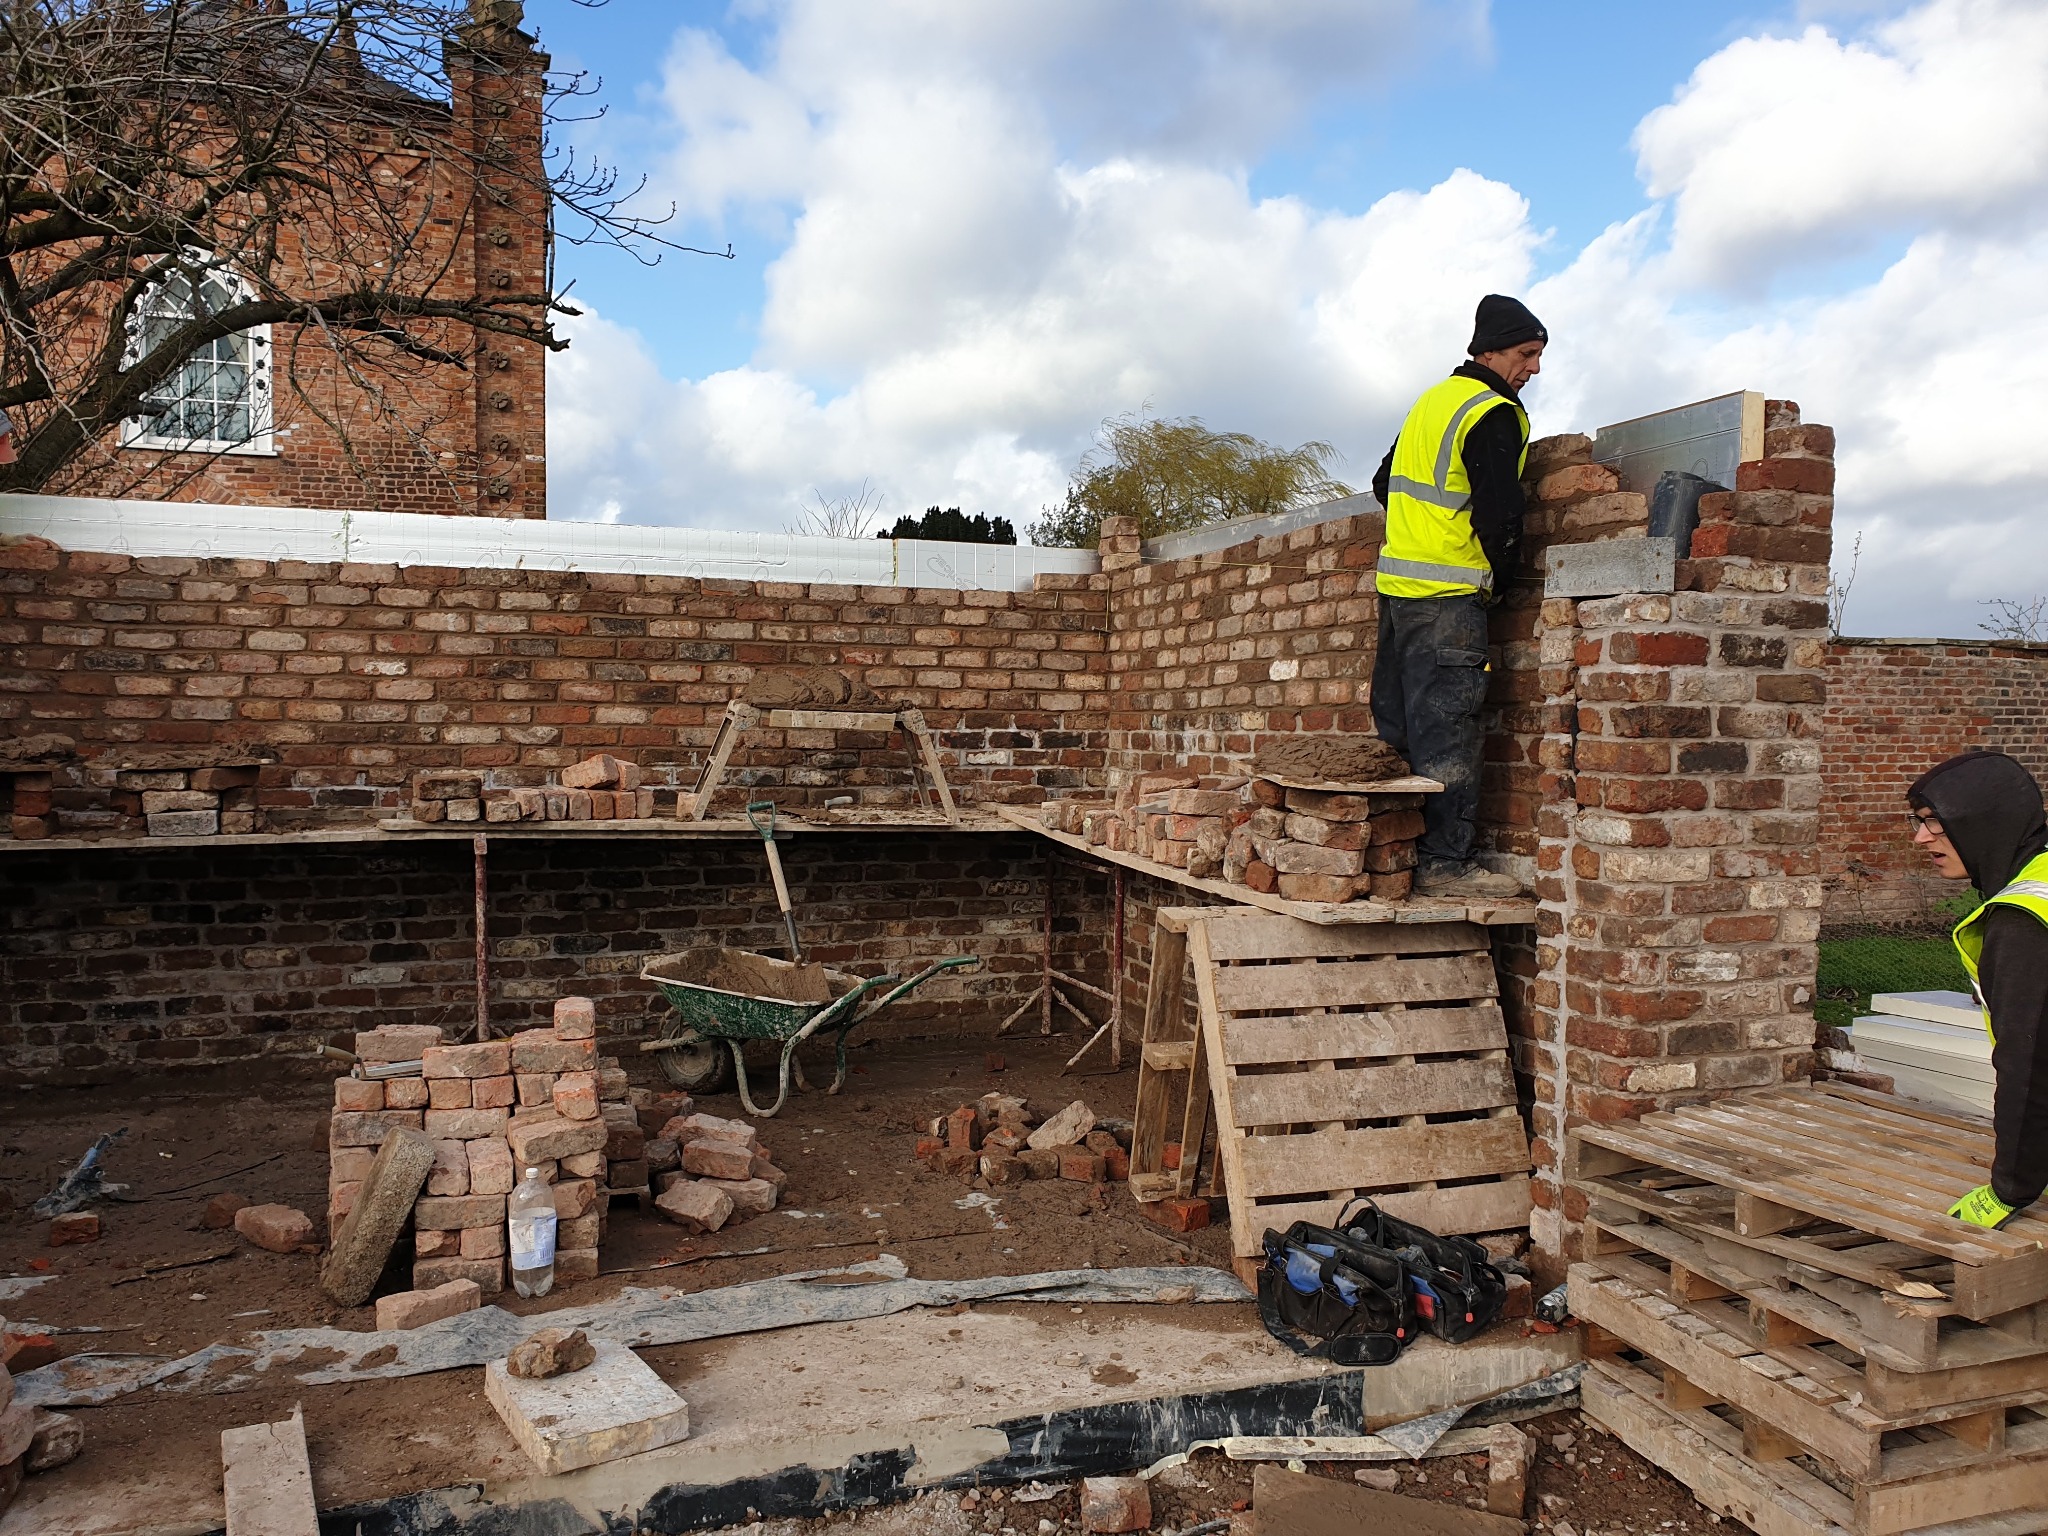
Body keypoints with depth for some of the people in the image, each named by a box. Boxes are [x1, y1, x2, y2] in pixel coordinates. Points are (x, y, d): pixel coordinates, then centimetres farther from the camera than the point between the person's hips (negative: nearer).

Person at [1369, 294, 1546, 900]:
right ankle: (1445, 862, -7)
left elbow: (1385, 483, 27)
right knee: (1448, 732, -8)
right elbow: (1500, 512, -15)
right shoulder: (1493, 414, -9)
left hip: (1397, 584, 9)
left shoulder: (1432, 400, 19)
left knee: (1400, 725, 10)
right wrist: (1497, 579, 0)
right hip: (1449, 596, -9)